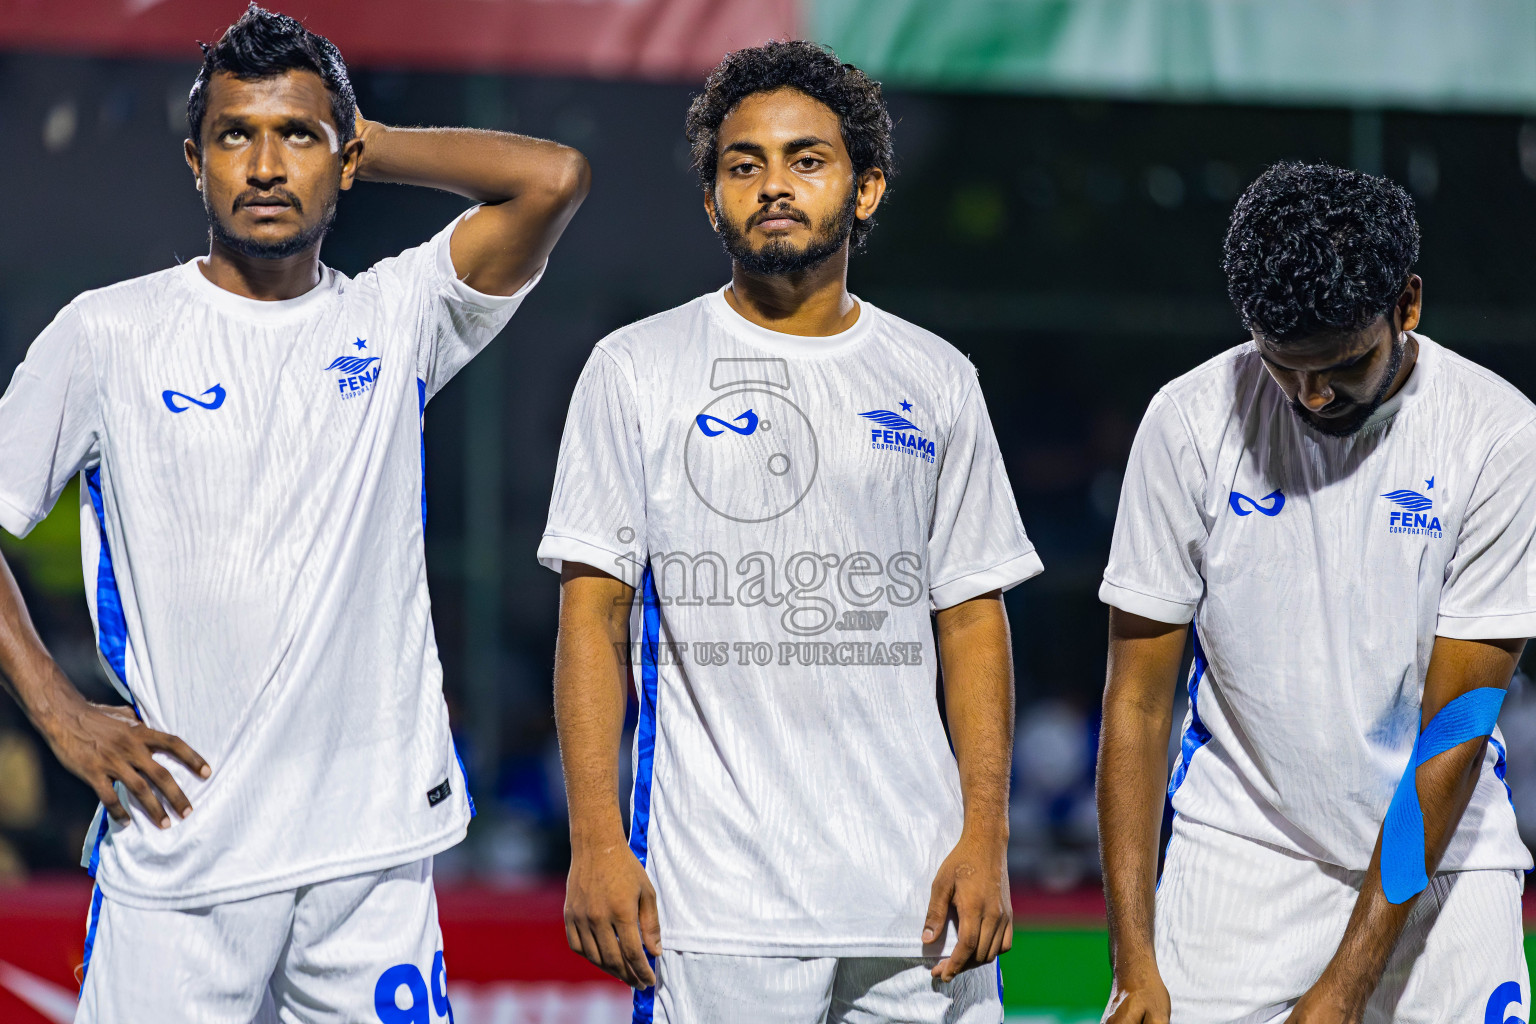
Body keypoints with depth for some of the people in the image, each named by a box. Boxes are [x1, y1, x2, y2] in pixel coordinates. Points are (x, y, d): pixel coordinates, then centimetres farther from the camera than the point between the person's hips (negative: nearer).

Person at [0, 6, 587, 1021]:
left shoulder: (396, 319, 7)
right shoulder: (109, 335, 3)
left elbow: (555, 177, -5)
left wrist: (368, 142, 6)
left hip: (374, 848, 2)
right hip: (177, 851, -1)